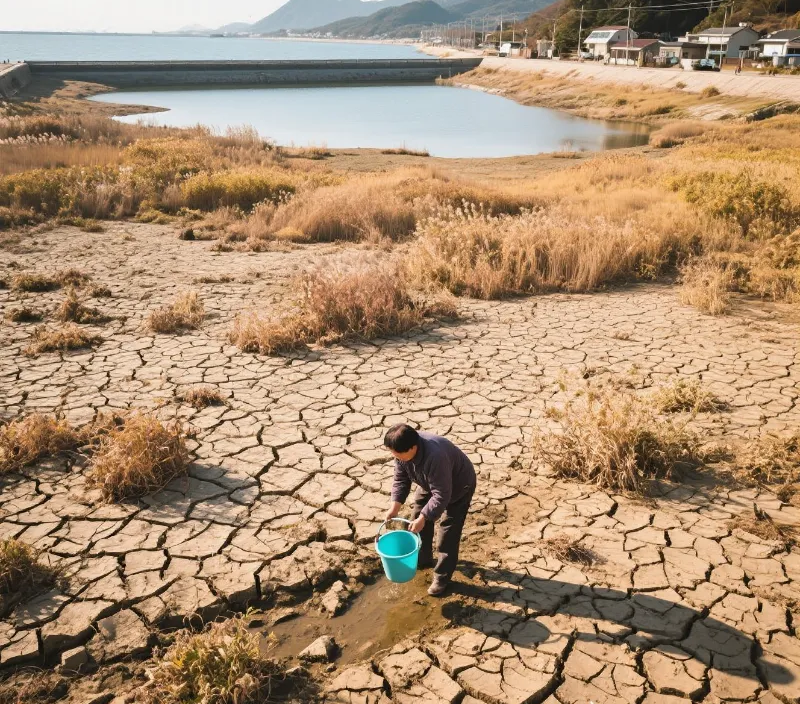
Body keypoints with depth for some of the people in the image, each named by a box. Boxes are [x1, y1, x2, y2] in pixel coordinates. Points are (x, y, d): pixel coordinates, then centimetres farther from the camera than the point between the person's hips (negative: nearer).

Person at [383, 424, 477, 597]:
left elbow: (441, 496, -37)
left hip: (458, 487, -7)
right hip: (430, 484, 7)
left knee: (448, 532, -5)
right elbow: (401, 479, -9)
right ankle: (423, 559, 36)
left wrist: (423, 518, -32)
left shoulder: (435, 457, -46)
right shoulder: (403, 450, -23)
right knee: (418, 520, 14)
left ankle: (442, 577, 11)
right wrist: (395, 506, -18)